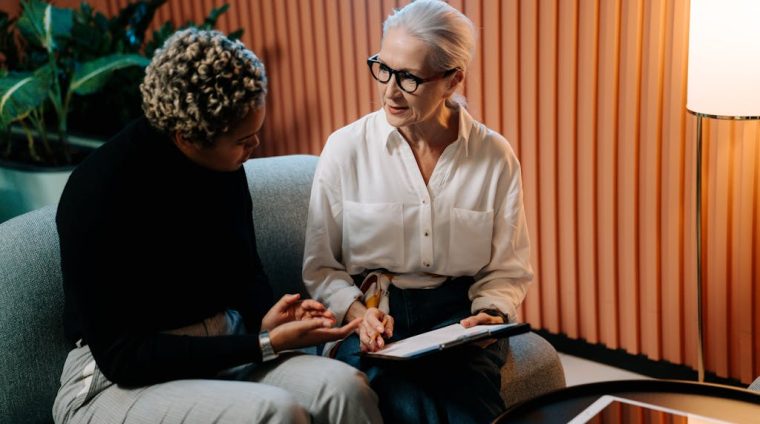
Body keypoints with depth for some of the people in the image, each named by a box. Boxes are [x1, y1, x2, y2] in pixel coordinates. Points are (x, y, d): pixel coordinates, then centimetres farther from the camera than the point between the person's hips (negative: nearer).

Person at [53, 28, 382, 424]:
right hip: (119, 380, -5)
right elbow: (121, 355, -19)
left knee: (345, 388, -23)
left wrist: (265, 320, -9)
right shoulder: (99, 191, -20)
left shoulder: (224, 163, -2)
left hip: (221, 350, 6)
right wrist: (265, 345, -23)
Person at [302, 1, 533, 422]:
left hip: (457, 314, 1)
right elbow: (321, 266, 4)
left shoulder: (495, 157, 2)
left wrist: (490, 313, -10)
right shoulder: (345, 149, -1)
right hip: (369, 318, -1)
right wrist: (357, 313, -13)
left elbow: (507, 269, 10)